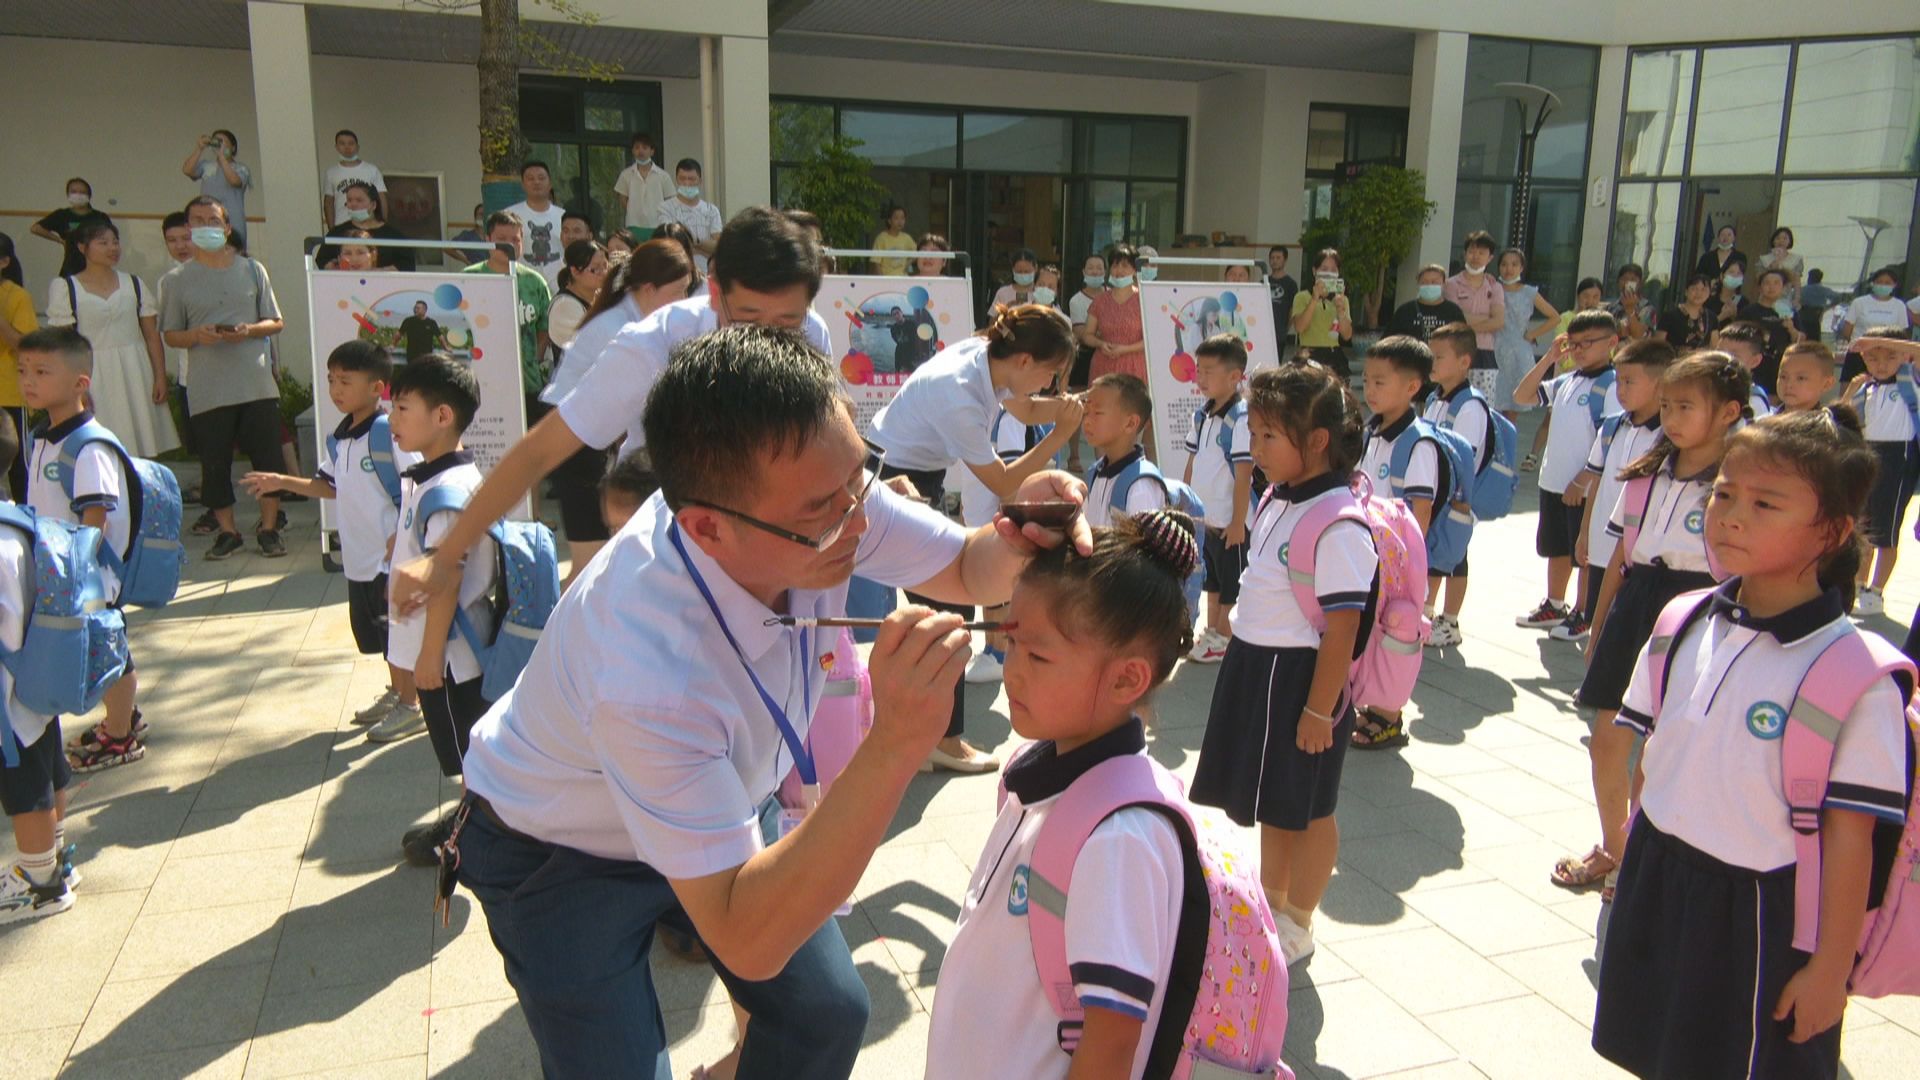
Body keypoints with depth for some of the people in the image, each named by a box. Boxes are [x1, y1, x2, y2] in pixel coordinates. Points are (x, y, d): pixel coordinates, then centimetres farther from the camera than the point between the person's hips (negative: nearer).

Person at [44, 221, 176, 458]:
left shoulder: (133, 284, 10)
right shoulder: (65, 287, 1)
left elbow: (152, 335, 8)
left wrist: (160, 377, 1)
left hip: (135, 375, 2)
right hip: (94, 378, -2)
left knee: (141, 454, 2)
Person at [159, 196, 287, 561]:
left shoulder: (252, 270, 10)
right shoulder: (177, 279, 7)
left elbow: (276, 323, 11)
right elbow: (170, 335, 9)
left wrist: (250, 330, -9)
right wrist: (196, 335, -12)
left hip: (257, 383, 0)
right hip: (208, 389, 0)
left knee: (268, 456, 1)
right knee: (215, 462, 3)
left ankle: (268, 527, 12)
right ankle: (227, 531, 15)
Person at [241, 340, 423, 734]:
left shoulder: (389, 432, -17)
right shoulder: (338, 439, 9)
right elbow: (332, 487, 21)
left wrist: (401, 540, -23)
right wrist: (282, 482, 11)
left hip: (392, 557, -8)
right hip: (359, 557, 8)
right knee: (375, 633, 19)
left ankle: (410, 705, 16)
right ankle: (395, 692, 35)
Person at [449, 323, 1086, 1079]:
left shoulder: (818, 487, -27)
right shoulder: (647, 674, -44)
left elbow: (967, 571, -9)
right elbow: (748, 943, -39)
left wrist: (1018, 539, -33)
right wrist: (893, 749, -49)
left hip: (723, 798, 5)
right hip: (566, 857, -5)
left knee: (828, 1014, 5)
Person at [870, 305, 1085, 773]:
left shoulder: (987, 355, -10)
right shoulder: (959, 397, -34)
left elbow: (1024, 409, 12)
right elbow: (1004, 483, -22)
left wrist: (1066, 406, -7)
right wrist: (1062, 433, -21)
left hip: (922, 478, 9)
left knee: (943, 601, 18)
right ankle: (945, 739, 12)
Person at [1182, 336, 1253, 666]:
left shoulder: (1241, 418, -20)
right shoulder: (1202, 415, 5)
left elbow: (1243, 475, -19)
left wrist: (1238, 523, -18)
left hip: (1229, 521, -8)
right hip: (1203, 516, 8)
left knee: (1231, 587, 6)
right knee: (1210, 580, 21)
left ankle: (1226, 638, 18)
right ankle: (1212, 631, 35)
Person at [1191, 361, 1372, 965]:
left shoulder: (1338, 526, -23)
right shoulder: (1277, 501, 5)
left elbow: (1341, 628, -22)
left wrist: (1319, 710, -19)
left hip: (1300, 677, -9)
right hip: (1255, 667, 9)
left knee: (1306, 809, 10)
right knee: (1271, 800, 23)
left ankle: (1297, 923, 28)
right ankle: (1271, 902, 41)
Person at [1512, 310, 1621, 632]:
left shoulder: (1612, 386, -14)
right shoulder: (1567, 380, 6)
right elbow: (1521, 396, 11)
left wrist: (1582, 481, -18)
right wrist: (1549, 359, 2)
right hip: (1553, 482, 7)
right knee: (1556, 548, 19)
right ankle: (1554, 606, 34)